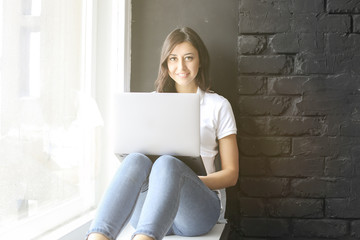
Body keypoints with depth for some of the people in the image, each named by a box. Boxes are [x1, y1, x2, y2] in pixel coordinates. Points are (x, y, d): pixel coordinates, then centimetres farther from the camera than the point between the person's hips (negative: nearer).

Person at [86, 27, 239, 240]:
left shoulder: (218, 105, 13)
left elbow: (231, 174, 11)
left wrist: (189, 183, -8)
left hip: (199, 204, -2)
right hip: (147, 206, 2)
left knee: (166, 164, -36)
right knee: (136, 159, -33)